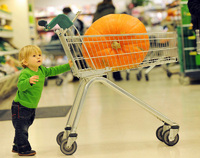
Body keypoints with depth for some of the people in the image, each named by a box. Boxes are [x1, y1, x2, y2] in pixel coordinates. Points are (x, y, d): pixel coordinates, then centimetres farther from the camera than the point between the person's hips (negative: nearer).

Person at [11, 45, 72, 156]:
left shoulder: (42, 70, 2)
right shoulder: (25, 73, -23)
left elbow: (53, 71, 12)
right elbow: (20, 86, -35)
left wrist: (68, 66, 8)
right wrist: (29, 81, -54)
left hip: (32, 107, 9)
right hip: (21, 107, -8)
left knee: (24, 127, 19)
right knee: (21, 128, -3)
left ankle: (17, 147, 32)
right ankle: (23, 149, 8)